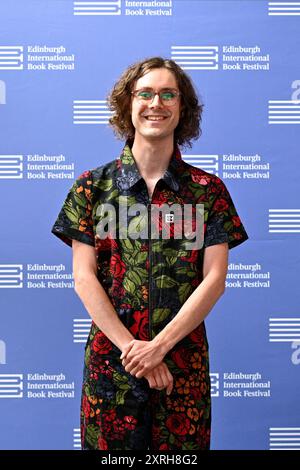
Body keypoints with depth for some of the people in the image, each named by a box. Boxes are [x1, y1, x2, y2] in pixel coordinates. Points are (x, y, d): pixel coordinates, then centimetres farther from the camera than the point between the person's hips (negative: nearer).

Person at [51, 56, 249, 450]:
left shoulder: (208, 190, 1)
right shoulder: (93, 186, 1)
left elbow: (215, 278, -5)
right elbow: (84, 277, -4)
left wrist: (159, 345, -14)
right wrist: (132, 346, -12)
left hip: (184, 360, 0)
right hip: (110, 357, 0)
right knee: (110, 443, 11)